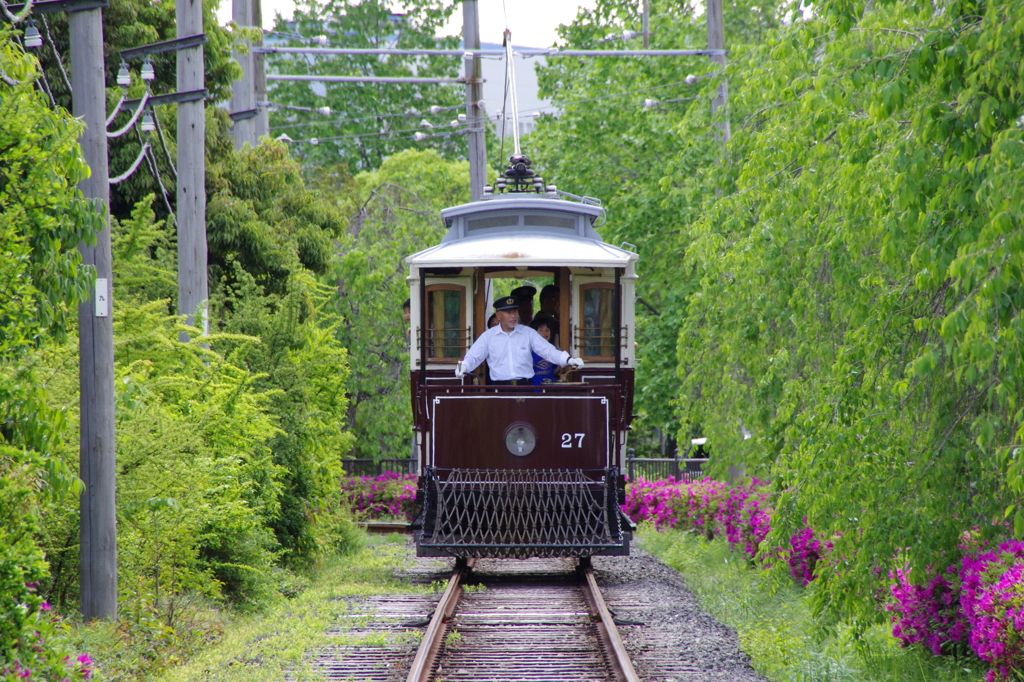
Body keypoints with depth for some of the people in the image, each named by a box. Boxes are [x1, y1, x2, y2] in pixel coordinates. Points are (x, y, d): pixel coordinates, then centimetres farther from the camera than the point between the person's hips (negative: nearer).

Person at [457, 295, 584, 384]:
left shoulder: (528, 333, 11)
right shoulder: (488, 336, 8)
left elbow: (547, 350, 5)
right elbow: (474, 357, 2)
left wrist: (567, 359, -12)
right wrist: (464, 366, -21)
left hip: (524, 387, 1)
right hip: (499, 388, -1)